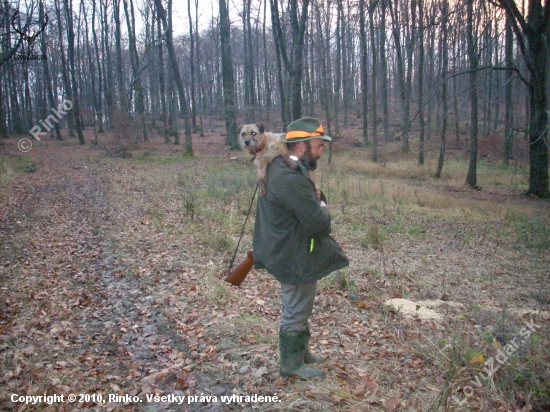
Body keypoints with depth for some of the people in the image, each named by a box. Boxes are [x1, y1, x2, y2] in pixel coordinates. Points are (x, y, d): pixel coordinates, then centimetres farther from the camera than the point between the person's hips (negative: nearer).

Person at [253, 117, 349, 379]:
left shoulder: (278, 166, 2)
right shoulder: (292, 180, -30)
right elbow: (318, 224, -29)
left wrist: (315, 200, -1)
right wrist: (323, 208, -9)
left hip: (286, 253, 10)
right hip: (296, 259, -10)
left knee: (297, 309, 26)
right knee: (295, 313, 9)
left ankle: (301, 352, 45)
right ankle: (292, 364, 28)